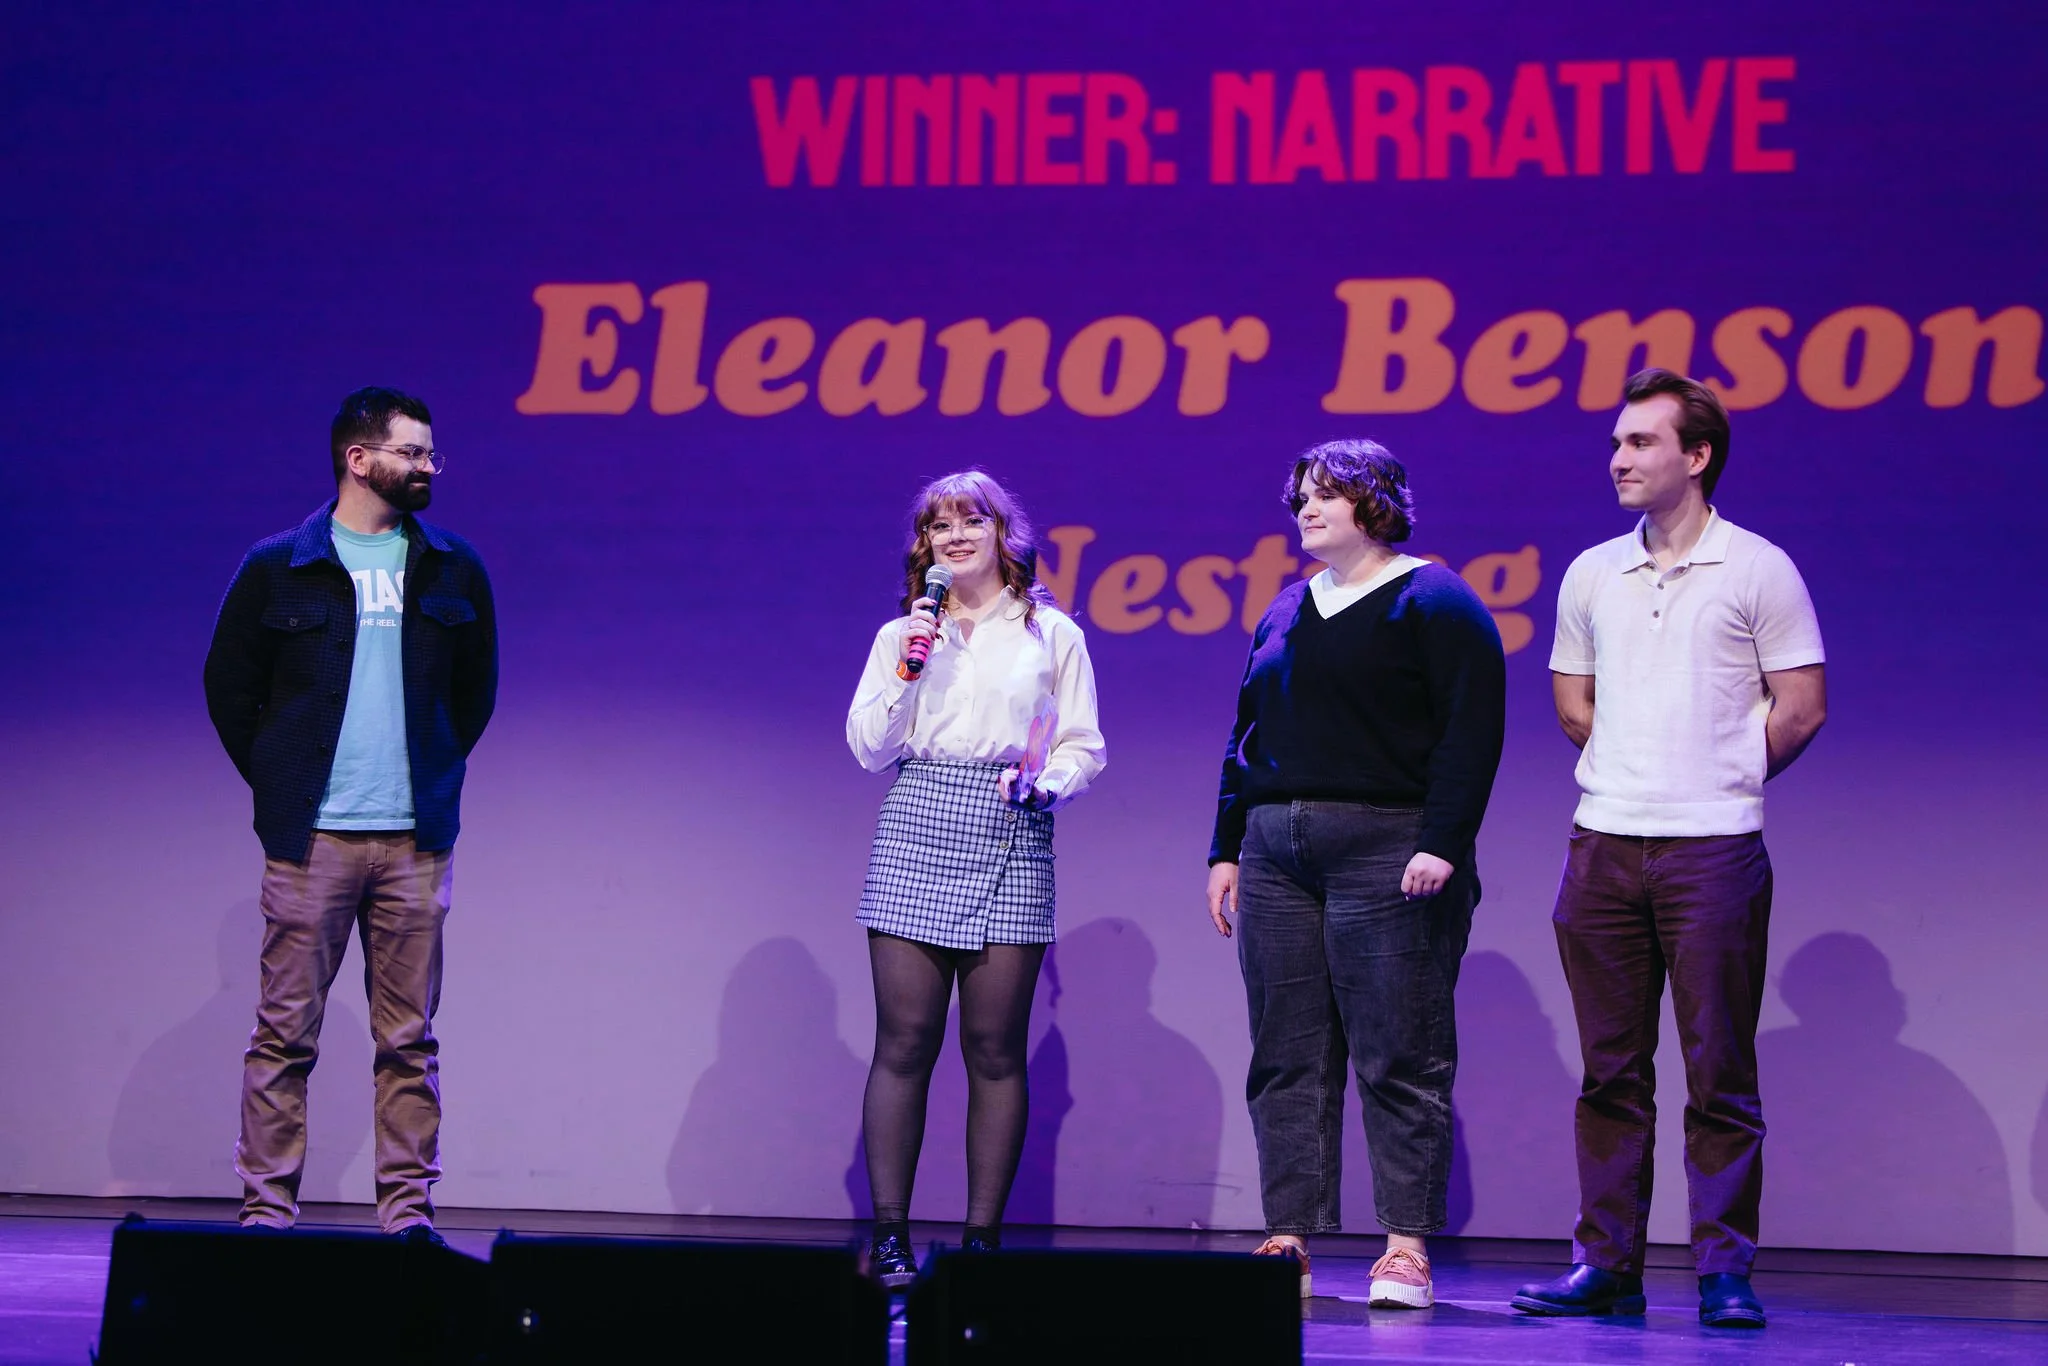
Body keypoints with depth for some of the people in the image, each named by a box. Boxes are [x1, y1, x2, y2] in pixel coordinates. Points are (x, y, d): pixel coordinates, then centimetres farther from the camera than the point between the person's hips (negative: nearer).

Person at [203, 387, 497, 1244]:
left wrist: (439, 770, 10)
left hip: (416, 841, 2)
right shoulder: (279, 569, 2)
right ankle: (266, 1211, 4)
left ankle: (408, 1212, 7)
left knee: (409, 1041, 3)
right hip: (312, 837, -2)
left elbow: (477, 686, 19)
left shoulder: (453, 572, 10)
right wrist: (281, 784, 4)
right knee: (285, 1032, -1)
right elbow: (229, 684, 8)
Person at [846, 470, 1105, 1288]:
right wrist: (908, 670, -4)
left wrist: (1041, 783, -10)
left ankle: (982, 1235, 1)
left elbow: (1084, 747, 9)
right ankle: (888, 1234, -2)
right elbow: (867, 748, 8)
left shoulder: (1051, 634, 11)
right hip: (916, 831, 1)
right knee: (904, 1042, -5)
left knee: (994, 1046, -3)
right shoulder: (901, 635, 15)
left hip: (1010, 839, -1)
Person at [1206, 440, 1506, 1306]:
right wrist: (1227, 849, 15)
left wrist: (1441, 845, -18)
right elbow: (1247, 737, 22)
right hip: (1277, 859, 7)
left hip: (1388, 853, -7)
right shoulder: (1286, 611, 19)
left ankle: (1408, 1250, -2)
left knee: (1399, 1056, -5)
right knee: (1286, 1055, 4)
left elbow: (1473, 730, -10)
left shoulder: (1433, 602, -1)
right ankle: (1287, 1243, 7)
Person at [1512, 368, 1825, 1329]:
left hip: (1712, 850, -4)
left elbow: (1800, 709, -1)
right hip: (1603, 844, 4)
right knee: (1611, 1070, 6)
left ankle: (1725, 1273, 2)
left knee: (1720, 1073, -2)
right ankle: (1607, 1265, 11)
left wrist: (1719, 778, 4)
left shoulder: (1758, 569, -1)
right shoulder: (1592, 575, 12)